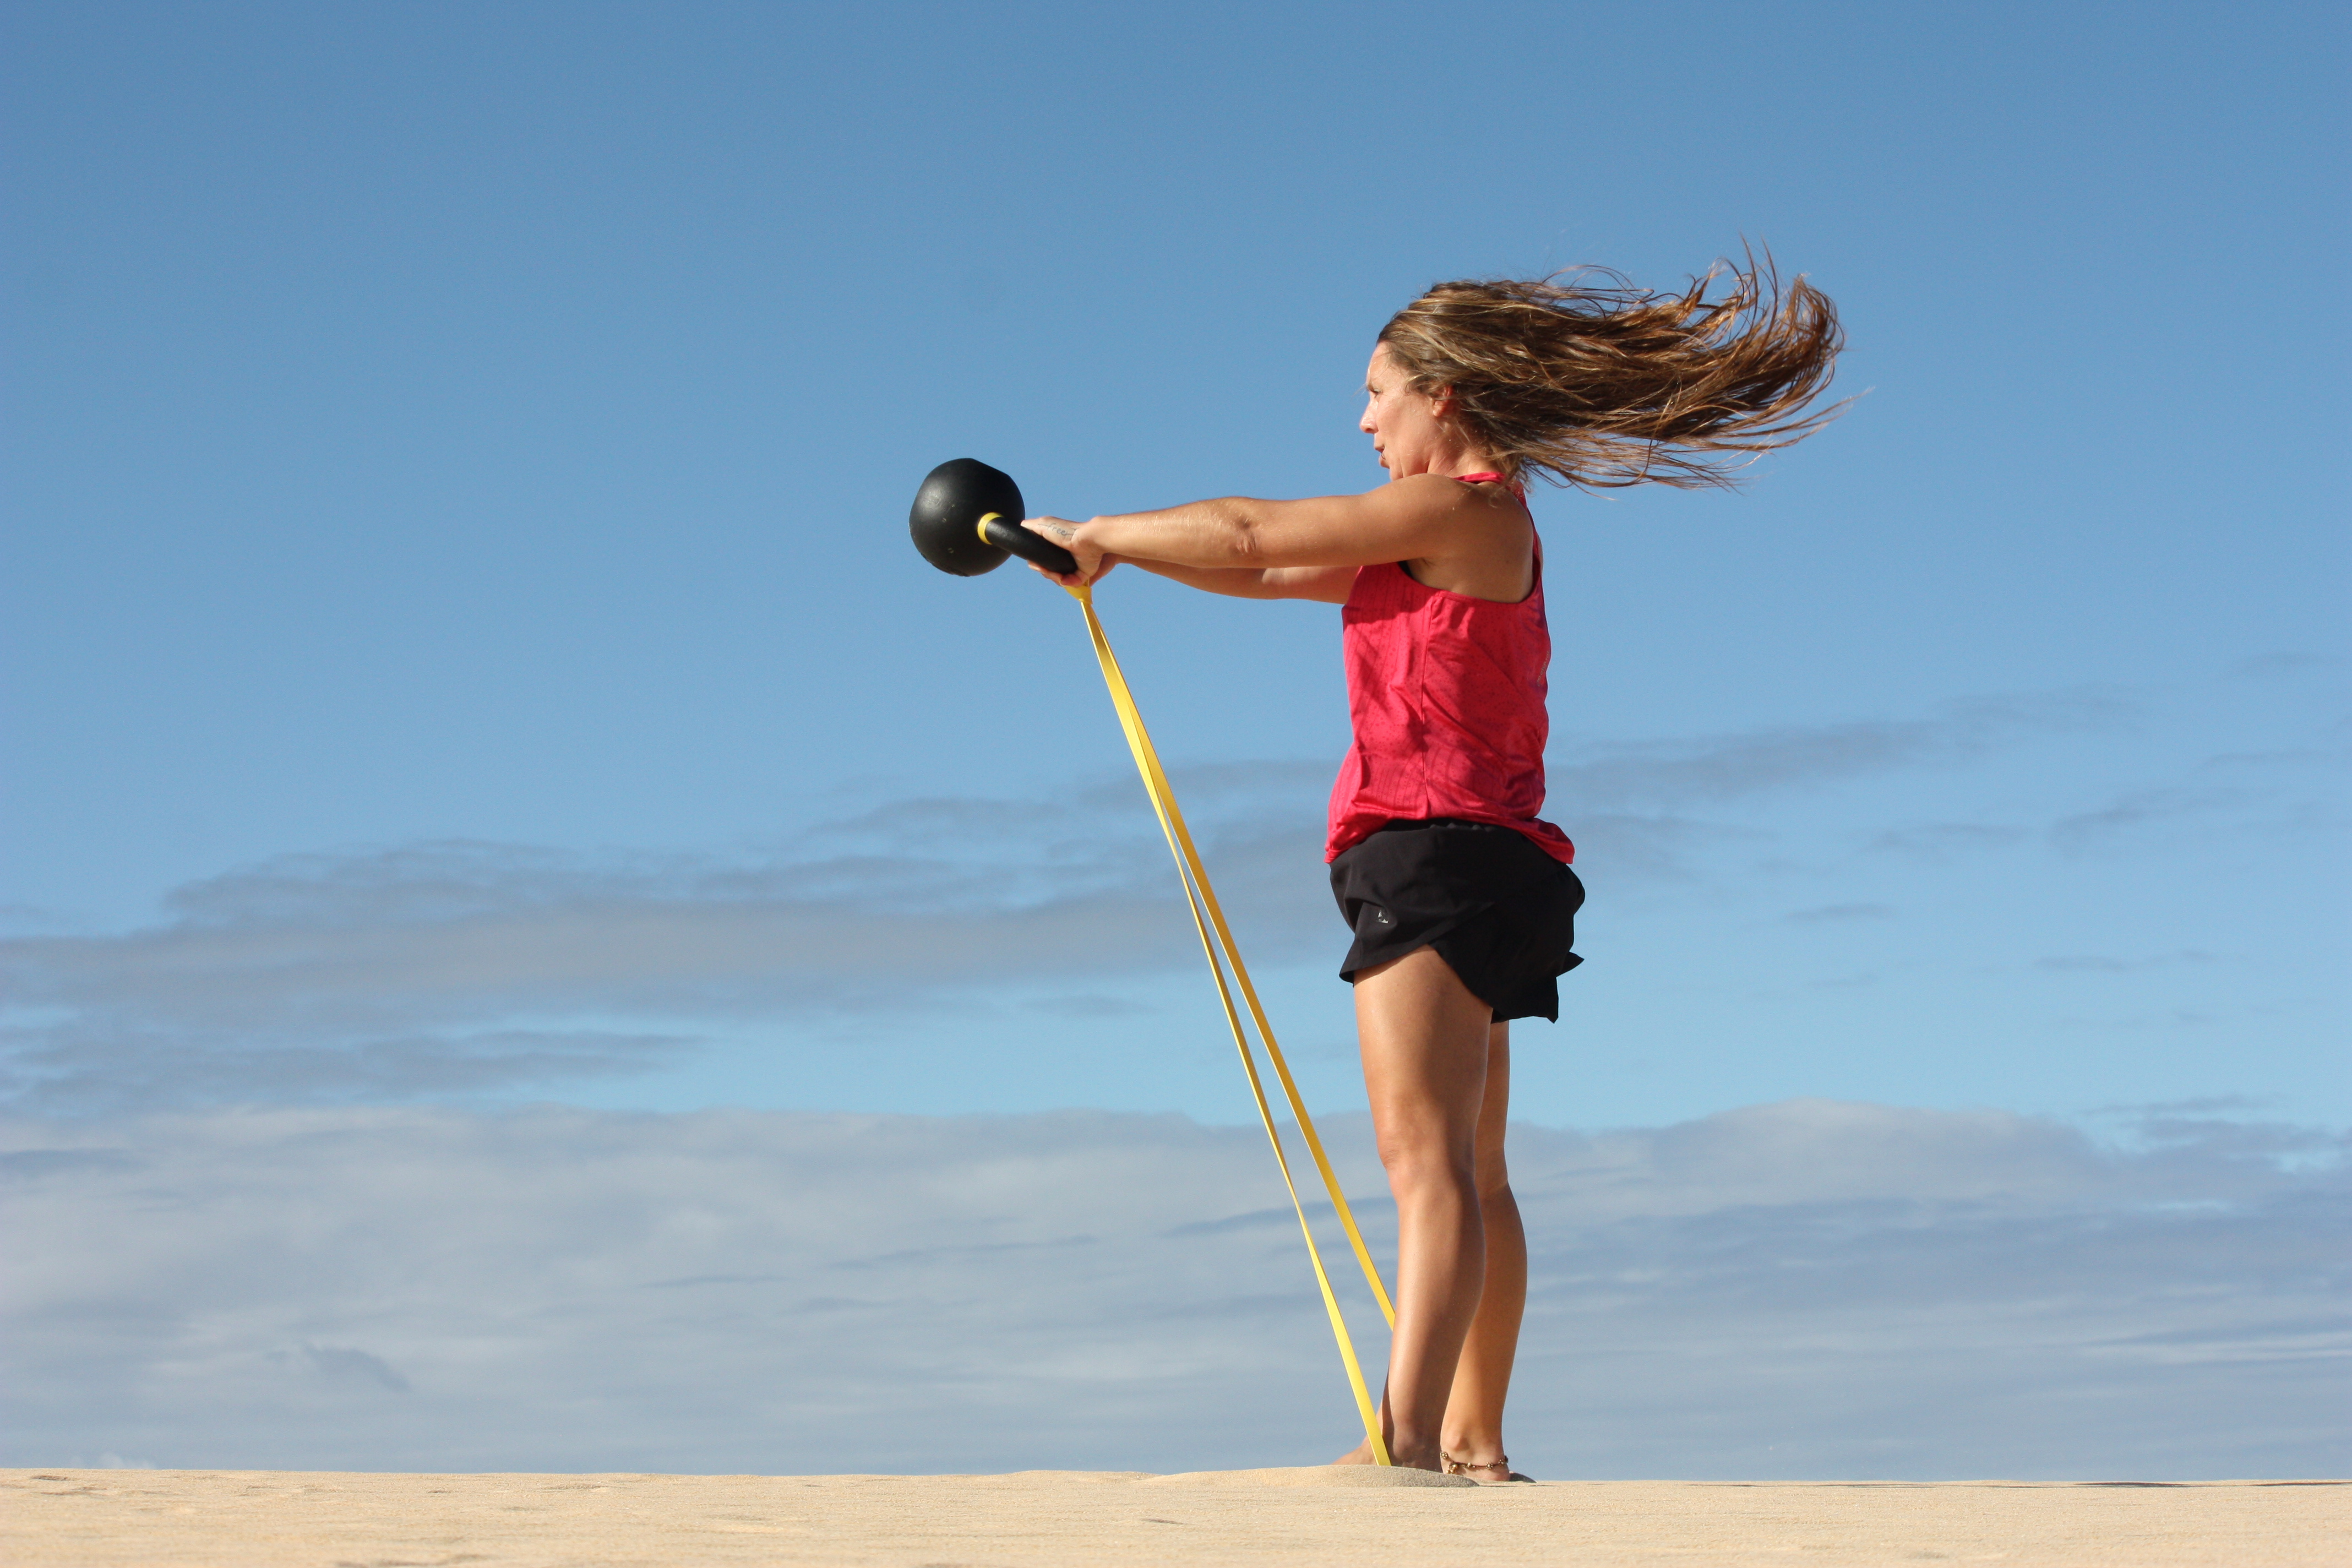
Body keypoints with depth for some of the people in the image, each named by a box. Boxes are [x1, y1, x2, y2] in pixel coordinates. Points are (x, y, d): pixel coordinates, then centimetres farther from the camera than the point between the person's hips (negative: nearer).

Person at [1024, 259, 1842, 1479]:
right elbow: (1268, 574, 23)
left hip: (1437, 851, -11)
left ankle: (1405, 1437, -29)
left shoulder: (1463, 512, -10)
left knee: (1426, 1156, -20)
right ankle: (1471, 1444, 25)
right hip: (1465, 866, 11)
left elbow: (1251, 533, -9)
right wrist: (1111, 549, 17)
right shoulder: (1475, 532, 20)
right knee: (1469, 1174, 16)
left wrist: (1099, 533, 4)